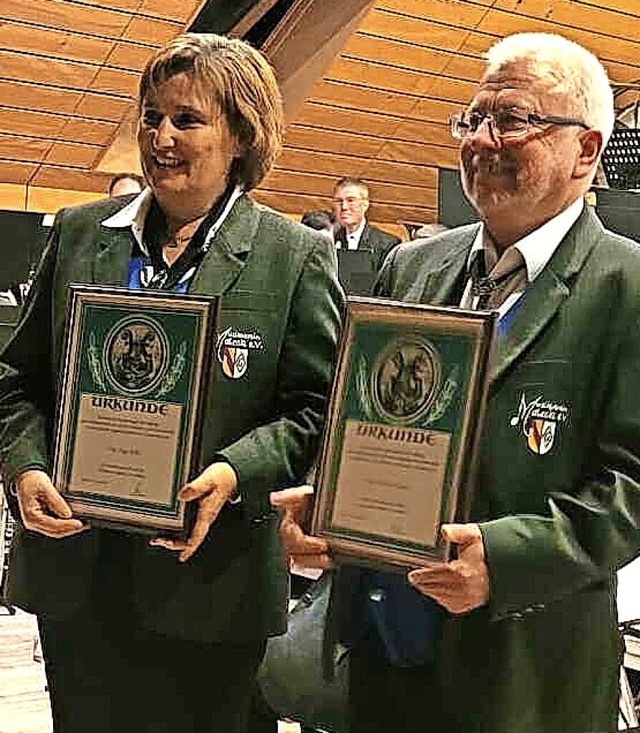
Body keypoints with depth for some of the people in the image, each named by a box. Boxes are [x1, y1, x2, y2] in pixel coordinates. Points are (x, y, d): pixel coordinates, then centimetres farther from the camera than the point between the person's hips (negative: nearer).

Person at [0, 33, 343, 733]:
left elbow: (316, 410, -5)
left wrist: (234, 476, -21)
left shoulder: (297, 257, -3)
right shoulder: (78, 233, 7)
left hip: (208, 583, -3)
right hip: (74, 575, 3)